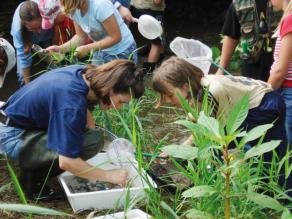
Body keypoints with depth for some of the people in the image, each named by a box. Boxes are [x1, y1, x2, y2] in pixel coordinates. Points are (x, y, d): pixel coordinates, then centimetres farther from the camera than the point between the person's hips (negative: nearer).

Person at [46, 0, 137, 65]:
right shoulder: (74, 10, -8)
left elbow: (116, 37, -26)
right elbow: (81, 36, 2)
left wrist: (87, 49, -27)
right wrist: (61, 48, -13)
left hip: (122, 53, -6)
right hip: (101, 52, 6)